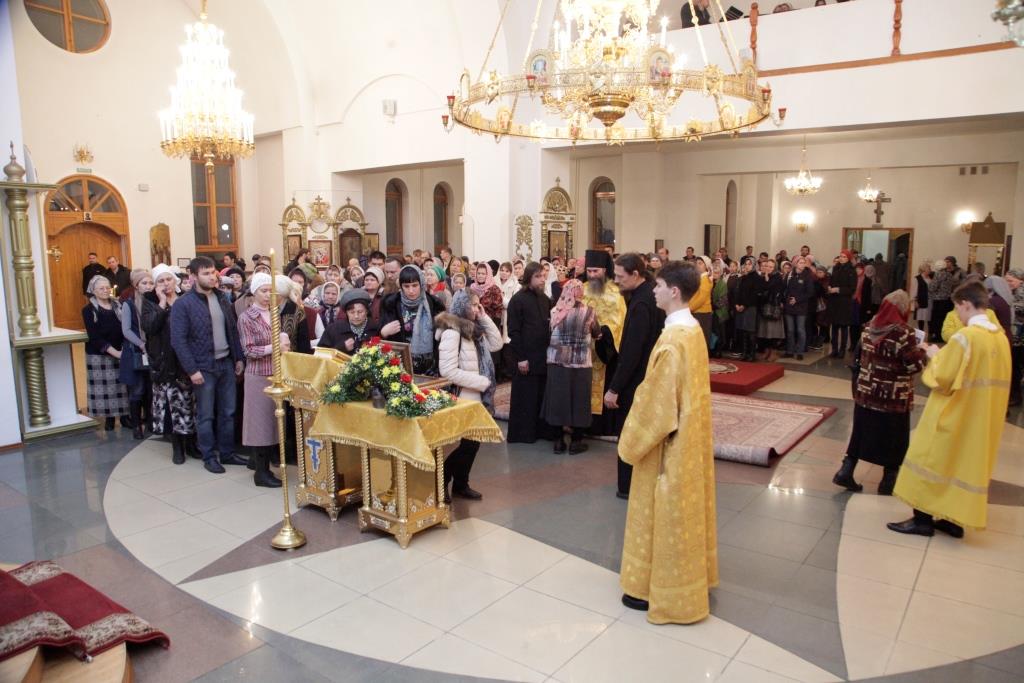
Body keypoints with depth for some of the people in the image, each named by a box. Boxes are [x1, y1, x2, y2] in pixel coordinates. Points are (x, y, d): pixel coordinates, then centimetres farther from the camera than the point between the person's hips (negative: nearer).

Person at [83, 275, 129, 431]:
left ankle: (124, 415, 13)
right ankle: (109, 417, 12)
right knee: (104, 386, 1)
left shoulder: (118, 305, 7)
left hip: (121, 352, 3)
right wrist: (114, 352, -20)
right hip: (99, 355, -3)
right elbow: (94, 337, -12)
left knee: (122, 384, 4)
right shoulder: (89, 310, -5)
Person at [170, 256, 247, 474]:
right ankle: (209, 457, 17)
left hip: (226, 363, 5)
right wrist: (192, 370, -16)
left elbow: (233, 330, 13)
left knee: (228, 412, 11)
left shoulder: (222, 298, 7)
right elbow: (178, 340, -13)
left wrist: (239, 358, 8)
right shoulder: (183, 304, -10)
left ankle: (227, 453, 23)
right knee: (205, 415, 5)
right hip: (203, 367, -5)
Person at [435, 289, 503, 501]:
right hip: (462, 399, -8)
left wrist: (484, 318, 2)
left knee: (472, 443, 13)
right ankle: (439, 483, 14)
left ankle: (460, 484, 27)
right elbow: (448, 371, -23)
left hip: (476, 397, 9)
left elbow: (496, 344, 10)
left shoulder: (474, 330, 11)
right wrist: (482, 382, -18)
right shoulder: (452, 332, -18)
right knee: (466, 443, -2)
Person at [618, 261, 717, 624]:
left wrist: (632, 441, -10)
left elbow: (657, 400, -23)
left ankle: (661, 590, 20)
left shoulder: (672, 339, -26)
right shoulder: (693, 328, 4)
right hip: (689, 433, 9)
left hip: (668, 440, -9)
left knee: (665, 513, 5)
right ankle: (687, 577, 36)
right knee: (684, 507, 20)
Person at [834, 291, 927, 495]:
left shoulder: (869, 327, 2)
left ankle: (845, 473, 18)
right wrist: (922, 351, 1)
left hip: (865, 393, 6)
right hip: (893, 398, -5)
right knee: (893, 440, 10)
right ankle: (888, 485, 20)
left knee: (862, 433, 17)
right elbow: (915, 365, -15)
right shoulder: (904, 333, -17)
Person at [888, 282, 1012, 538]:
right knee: (968, 462, 15)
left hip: (954, 416, -8)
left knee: (934, 460, 4)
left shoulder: (964, 337, -21)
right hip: (983, 418, 8)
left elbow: (942, 378, -19)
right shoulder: (1001, 336, 4)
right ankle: (956, 520, 23)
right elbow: (981, 373, 14)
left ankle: (923, 519, 9)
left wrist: (935, 357, -1)